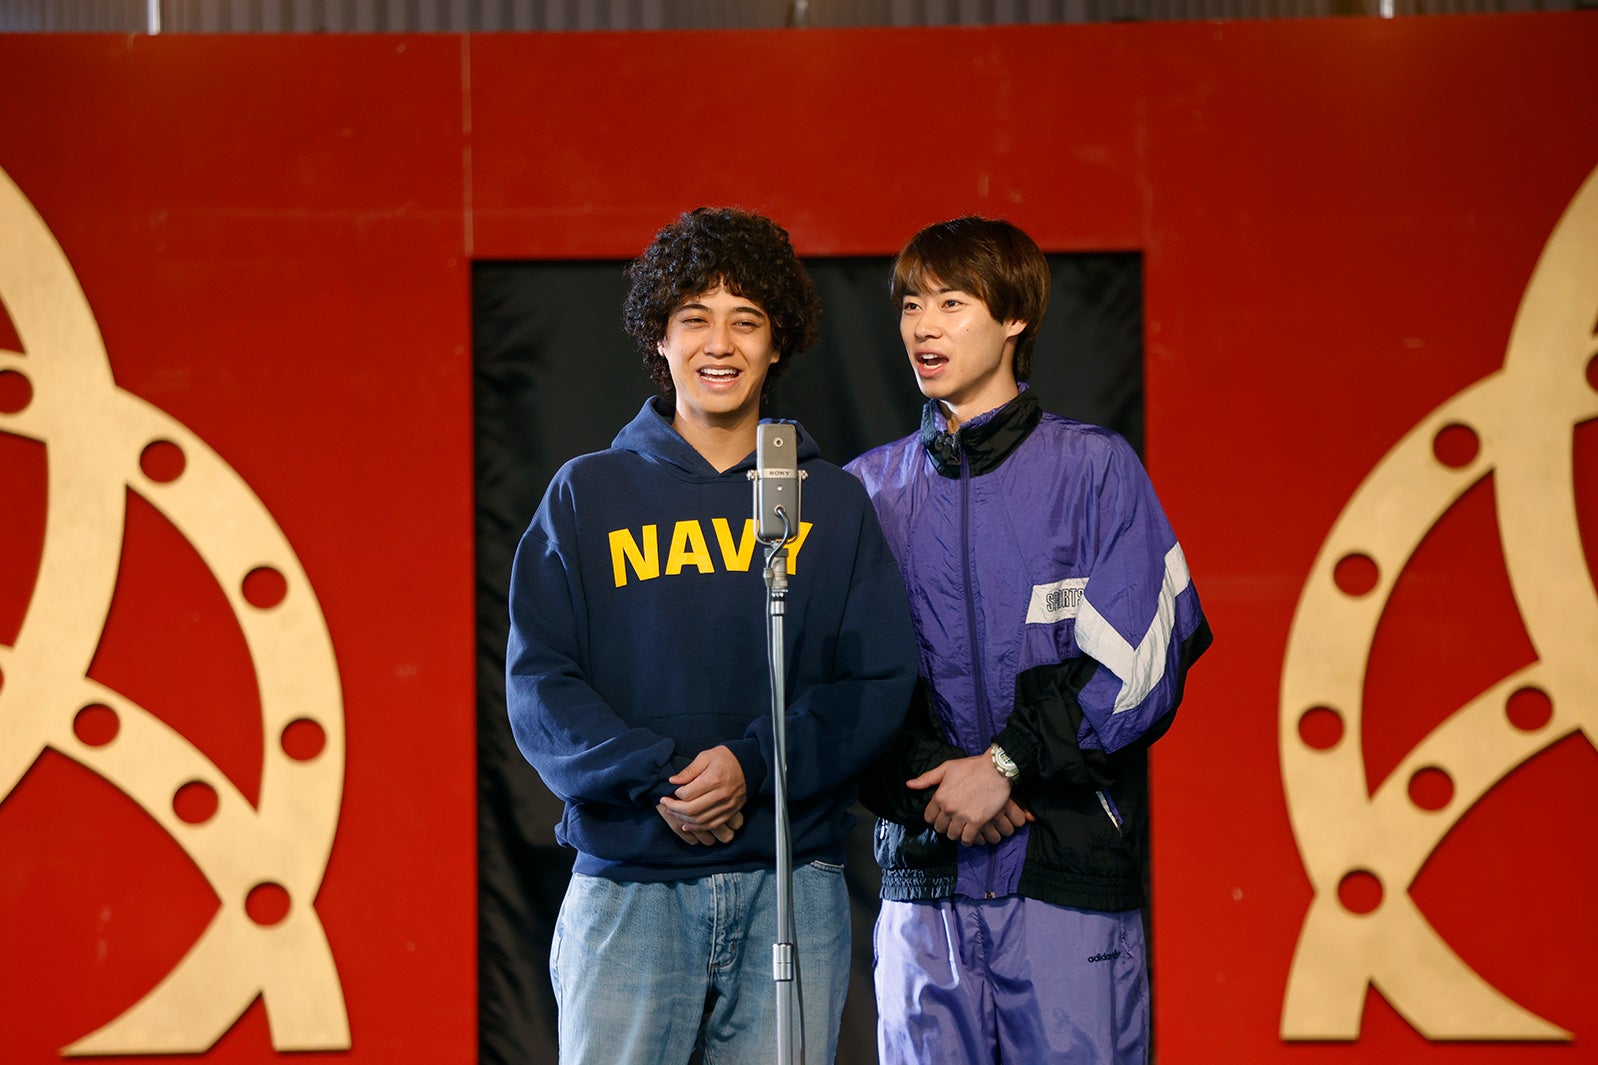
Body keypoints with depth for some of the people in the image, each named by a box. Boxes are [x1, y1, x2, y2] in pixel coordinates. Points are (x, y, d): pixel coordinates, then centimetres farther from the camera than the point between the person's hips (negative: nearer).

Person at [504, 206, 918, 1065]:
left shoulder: (834, 503, 10)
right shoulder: (586, 495, 8)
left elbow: (881, 682, 3)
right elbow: (539, 685, 1)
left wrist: (753, 764, -14)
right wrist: (654, 778, -16)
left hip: (793, 892, 1)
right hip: (627, 888, -1)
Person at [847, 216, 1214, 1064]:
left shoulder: (1093, 468, 3)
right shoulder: (870, 485, 12)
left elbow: (1138, 667, -4)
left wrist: (1007, 764, -11)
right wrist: (930, 782, -8)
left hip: (1068, 870, -3)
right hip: (921, 875, 3)